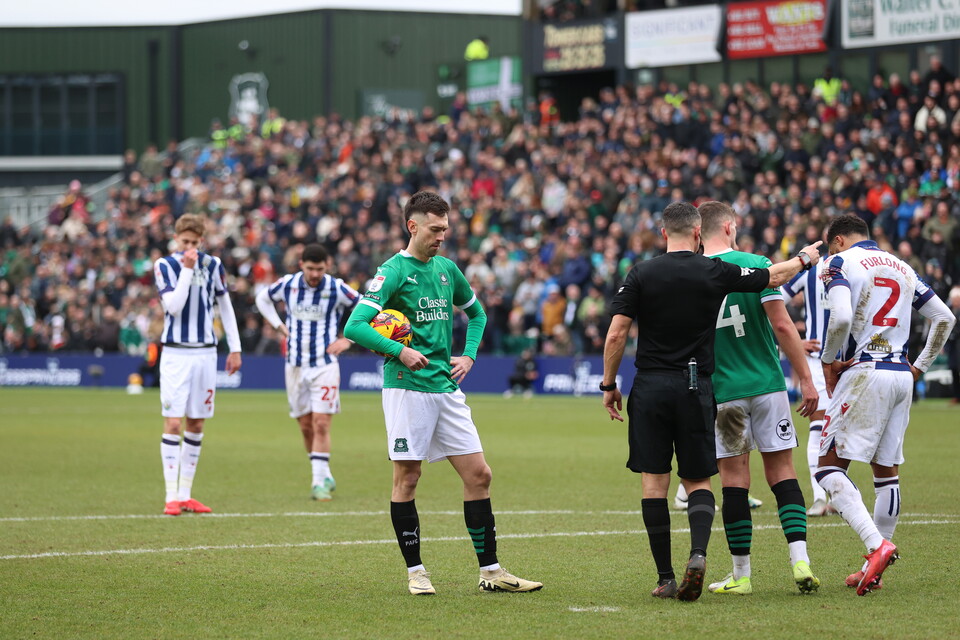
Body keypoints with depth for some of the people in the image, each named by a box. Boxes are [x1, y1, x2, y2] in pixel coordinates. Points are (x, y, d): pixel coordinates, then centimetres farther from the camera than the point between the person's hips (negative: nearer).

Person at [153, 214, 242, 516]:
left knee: (196, 425, 6)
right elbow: (174, 305, -15)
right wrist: (187, 269, -19)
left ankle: (185, 494, 12)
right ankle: (171, 497, -9)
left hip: (205, 353, 4)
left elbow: (225, 306, 13)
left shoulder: (212, 264, 7)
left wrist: (235, 348, 10)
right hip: (176, 353, -4)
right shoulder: (165, 265, -3)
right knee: (173, 423, -10)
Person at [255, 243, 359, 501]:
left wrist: (348, 339, -5)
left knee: (321, 424, -11)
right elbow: (262, 298, 19)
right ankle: (326, 477, 20)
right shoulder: (288, 284, -1)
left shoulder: (337, 289, -9)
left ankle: (319, 482, -8)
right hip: (295, 364, 3)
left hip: (325, 365, -3)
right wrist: (281, 327, 8)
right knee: (306, 426, 6)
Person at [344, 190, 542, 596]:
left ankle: (490, 571, 8)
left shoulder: (447, 269, 12)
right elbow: (355, 326, -18)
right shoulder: (392, 272, -8)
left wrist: (468, 355, 13)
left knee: (478, 474, 3)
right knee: (407, 478, -2)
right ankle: (415, 572, 7)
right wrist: (399, 351, -27)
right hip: (406, 388, -6)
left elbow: (476, 313, 29)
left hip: (446, 387, 6)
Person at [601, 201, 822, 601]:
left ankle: (665, 578, 2)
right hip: (695, 388, 0)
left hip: (650, 388, 0)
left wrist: (609, 384, 7)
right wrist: (804, 259, 33)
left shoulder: (641, 274, -2)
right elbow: (774, 277, 13)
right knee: (698, 481, 9)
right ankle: (698, 553, -17)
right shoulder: (716, 272, -1)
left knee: (654, 482, 4)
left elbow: (616, 334, -5)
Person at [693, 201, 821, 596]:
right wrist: (806, 379, -5)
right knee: (782, 473, 6)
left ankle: (741, 575, 6)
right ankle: (800, 561, -6)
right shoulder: (755, 265, -5)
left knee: (734, 479, 4)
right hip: (767, 385, 0)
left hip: (722, 393, 0)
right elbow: (782, 326, -10)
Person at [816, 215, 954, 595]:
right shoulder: (902, 268, 18)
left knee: (830, 465, -5)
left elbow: (841, 318, -19)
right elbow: (944, 319, 19)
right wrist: (920, 367, 22)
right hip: (901, 375, 7)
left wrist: (828, 362, -4)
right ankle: (875, 570, 13)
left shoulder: (841, 262, -2)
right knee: (886, 470, 12)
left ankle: (877, 544, -24)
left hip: (865, 373, -7)